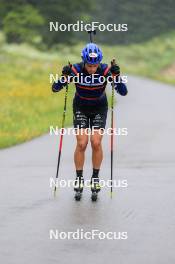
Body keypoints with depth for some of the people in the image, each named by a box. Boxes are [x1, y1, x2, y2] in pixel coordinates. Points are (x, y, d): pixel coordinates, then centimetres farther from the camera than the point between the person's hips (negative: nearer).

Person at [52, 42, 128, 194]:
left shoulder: (105, 70, -25)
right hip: (81, 108, 0)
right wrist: (64, 76, -42)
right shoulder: (76, 70, -25)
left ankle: (95, 177, 5)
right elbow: (55, 88, -24)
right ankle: (79, 178, 5)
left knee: (96, 142, -13)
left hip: (99, 109, 0)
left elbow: (123, 92, -26)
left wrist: (116, 76, -42)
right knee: (82, 143, -11)